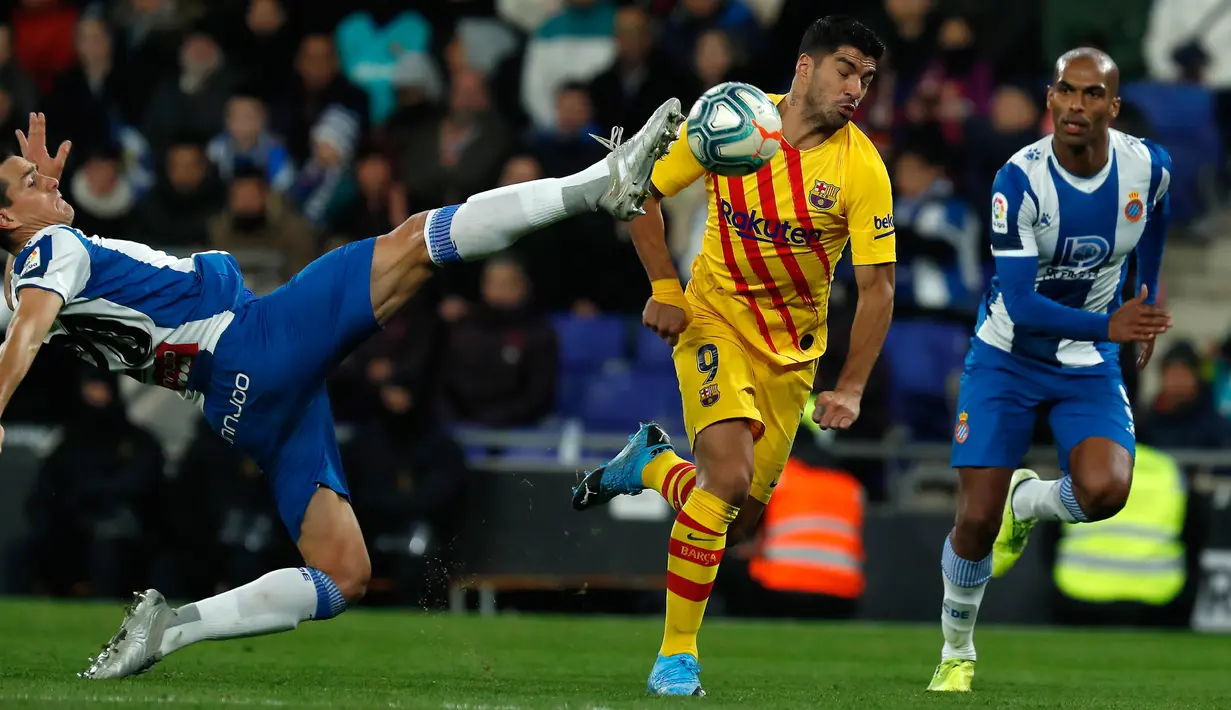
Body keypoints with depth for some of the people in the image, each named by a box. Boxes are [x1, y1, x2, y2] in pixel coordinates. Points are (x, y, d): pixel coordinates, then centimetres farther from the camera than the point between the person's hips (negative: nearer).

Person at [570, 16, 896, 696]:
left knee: (739, 519, 4)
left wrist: (850, 387, -20)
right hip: (716, 317, -2)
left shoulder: (862, 168, -14)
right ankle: (676, 656, -14)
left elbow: (876, 288, -12)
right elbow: (644, 192, 2)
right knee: (729, 475, -24)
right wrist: (665, 289, -5)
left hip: (793, 346, 2)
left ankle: (652, 463, 37)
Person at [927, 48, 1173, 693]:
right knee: (976, 521, -7)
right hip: (1008, 358, -2)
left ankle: (1027, 503, 11)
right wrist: (1107, 326, -39)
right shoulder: (1020, 180, -22)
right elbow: (1020, 304, -27)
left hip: (1090, 369, 2)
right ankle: (956, 653, 20)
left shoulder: (1149, 168, -12)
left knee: (1103, 491, -25)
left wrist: (1148, 302, 23)